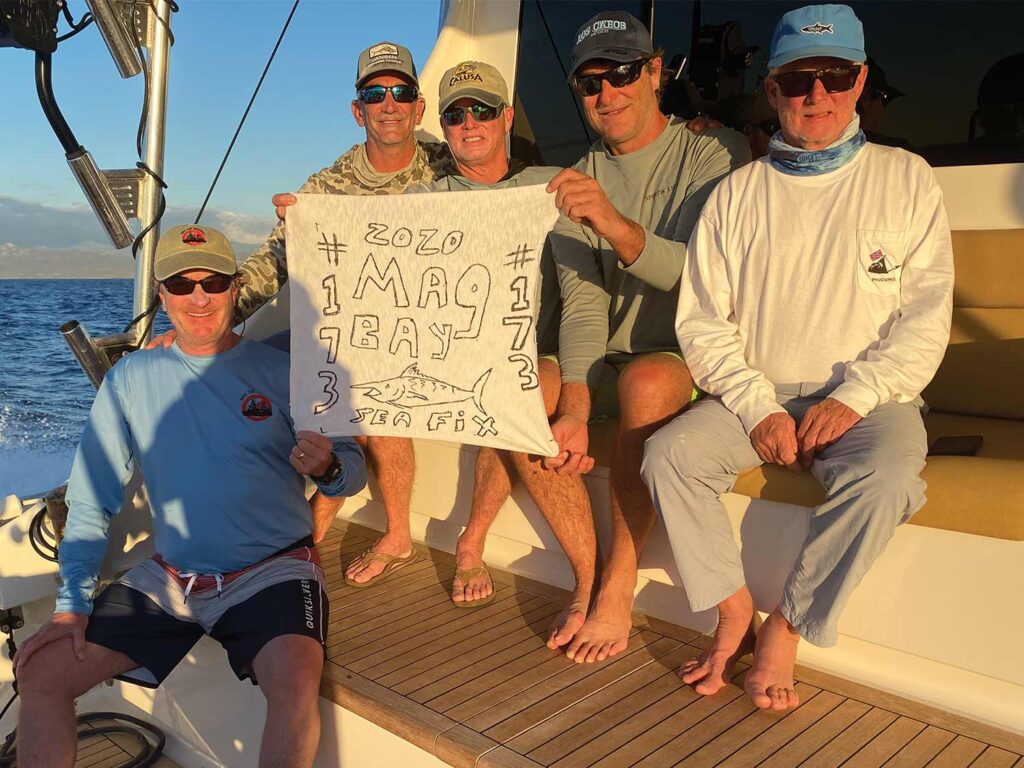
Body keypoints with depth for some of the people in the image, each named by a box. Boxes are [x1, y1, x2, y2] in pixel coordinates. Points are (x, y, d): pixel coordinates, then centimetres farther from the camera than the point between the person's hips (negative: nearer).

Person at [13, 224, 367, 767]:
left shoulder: (282, 372, -2)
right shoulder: (131, 377, 5)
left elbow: (352, 472, 0)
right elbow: (90, 500, 7)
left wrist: (327, 466, -25)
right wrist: (72, 603, -1)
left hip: (272, 572, -3)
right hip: (168, 576, 4)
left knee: (296, 682, -31)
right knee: (40, 675, -7)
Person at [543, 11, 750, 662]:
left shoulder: (716, 155, -4)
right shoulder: (579, 182, 8)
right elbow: (582, 304, -3)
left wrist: (618, 227, -34)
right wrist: (576, 408, -20)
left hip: (698, 358, -4)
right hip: (613, 363, 5)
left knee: (645, 380, -37)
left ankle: (619, 586, -23)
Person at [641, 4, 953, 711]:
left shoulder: (905, 180, 7)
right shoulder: (739, 193, 8)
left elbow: (925, 320, 0)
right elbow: (703, 321, 2)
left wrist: (853, 398, -15)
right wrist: (758, 410, -12)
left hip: (867, 399, -1)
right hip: (755, 396, 2)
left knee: (884, 479, -32)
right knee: (670, 452, -23)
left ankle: (786, 631, -13)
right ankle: (735, 615, -7)